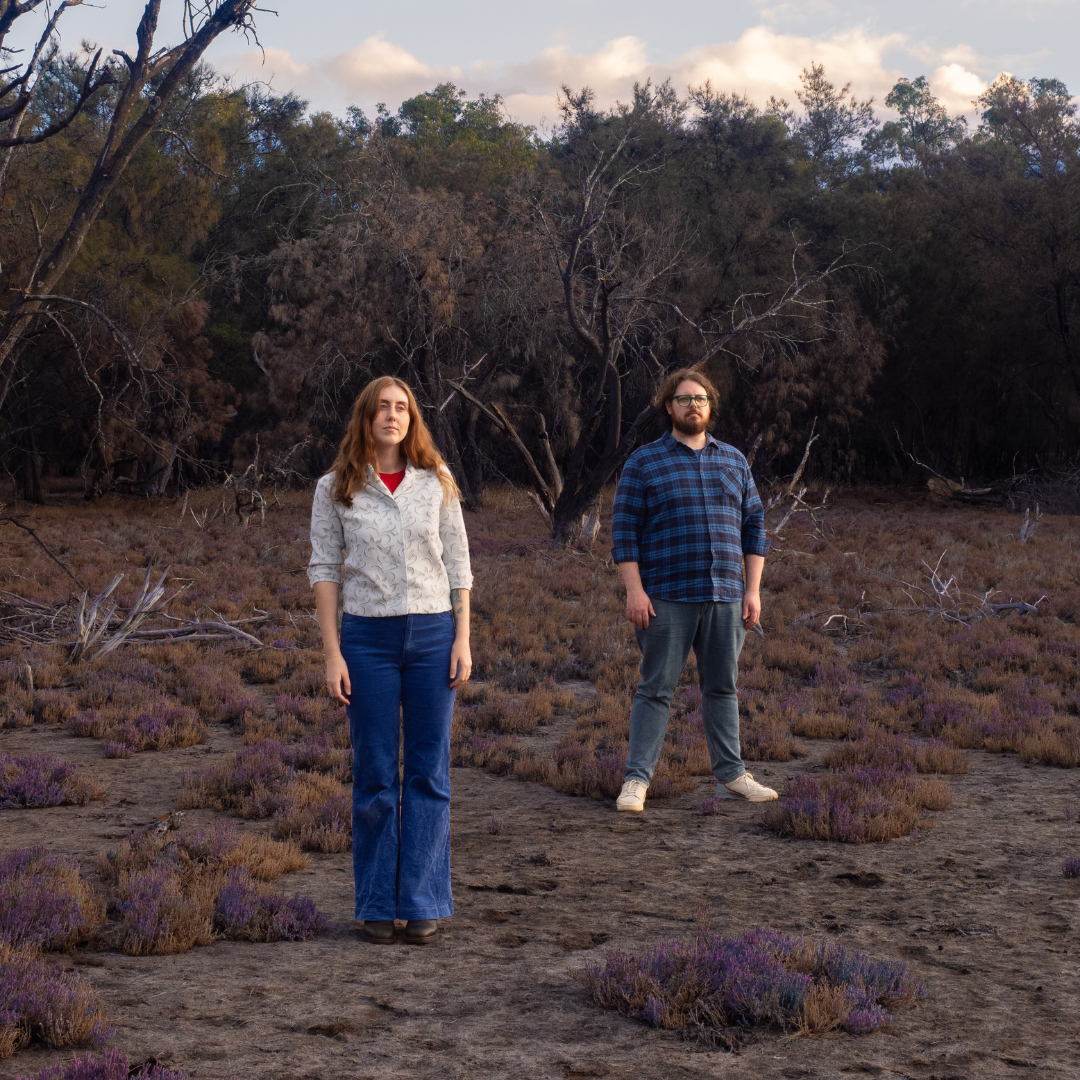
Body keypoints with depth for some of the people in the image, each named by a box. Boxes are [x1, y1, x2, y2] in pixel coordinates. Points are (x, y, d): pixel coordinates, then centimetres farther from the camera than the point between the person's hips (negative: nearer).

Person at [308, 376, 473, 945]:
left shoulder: (436, 481, 4)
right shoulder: (335, 489, 1)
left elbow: (457, 562, 6)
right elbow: (324, 570, 2)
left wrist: (463, 638, 0)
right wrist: (332, 654, -4)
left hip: (432, 632, 1)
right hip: (368, 637, -1)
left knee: (429, 772, 3)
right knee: (374, 775, 4)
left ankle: (423, 904, 10)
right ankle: (377, 905, 14)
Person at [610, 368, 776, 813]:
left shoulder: (734, 462, 13)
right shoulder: (643, 463, 2)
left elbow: (753, 526, 14)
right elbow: (624, 530, -2)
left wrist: (752, 590, 6)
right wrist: (634, 591, -11)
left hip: (725, 597, 4)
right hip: (667, 598, -4)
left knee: (723, 687, 9)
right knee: (656, 688, -3)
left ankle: (731, 775, 17)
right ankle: (636, 780, 1)